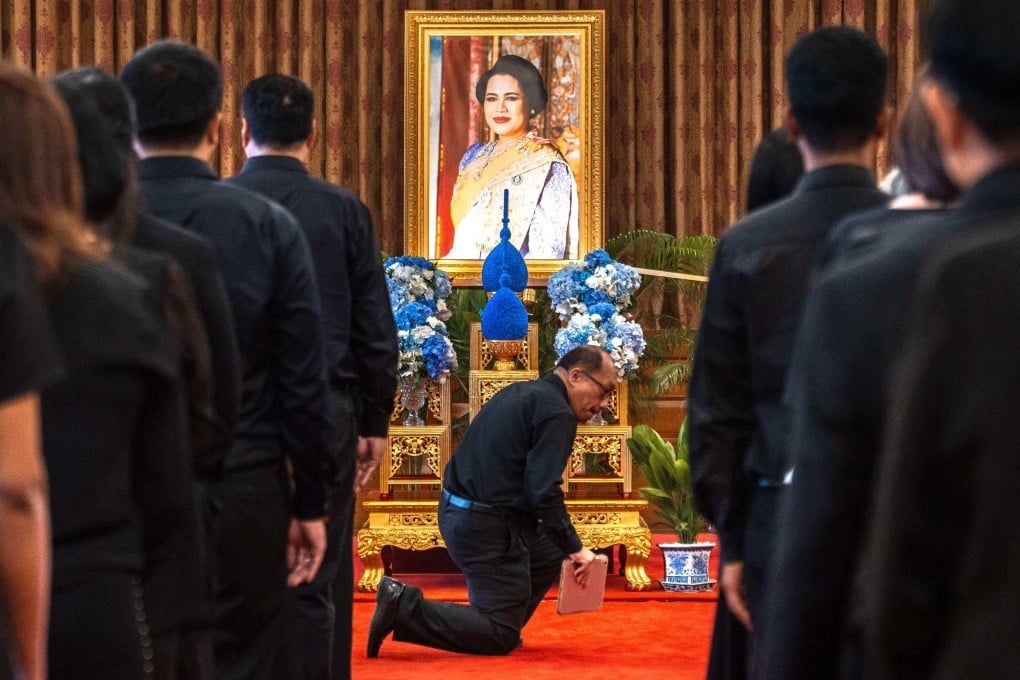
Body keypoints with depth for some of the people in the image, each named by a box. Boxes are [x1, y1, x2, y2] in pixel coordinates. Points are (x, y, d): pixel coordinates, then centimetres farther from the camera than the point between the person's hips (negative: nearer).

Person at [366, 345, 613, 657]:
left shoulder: (521, 393, 16)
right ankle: (404, 609, -13)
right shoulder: (556, 413, -14)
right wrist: (575, 548, -10)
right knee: (500, 638, -3)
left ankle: (503, 627, 17)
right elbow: (544, 491, -20)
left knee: (552, 554, 24)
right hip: (485, 525, -10)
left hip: (456, 511, 10)